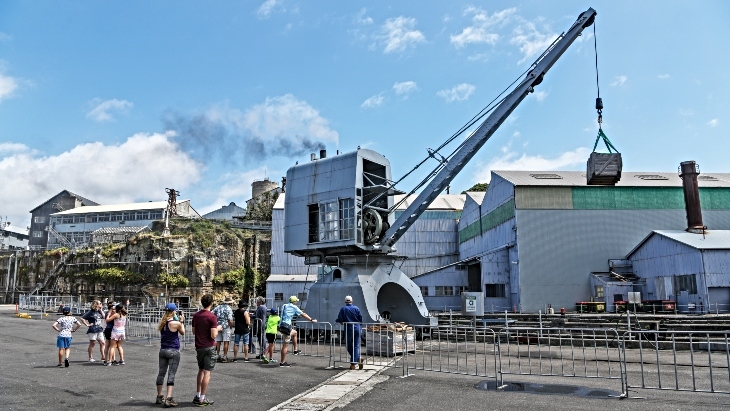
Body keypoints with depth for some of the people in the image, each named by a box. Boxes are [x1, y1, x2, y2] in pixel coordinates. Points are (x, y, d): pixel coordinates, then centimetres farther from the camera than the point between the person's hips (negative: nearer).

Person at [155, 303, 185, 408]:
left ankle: (159, 397, 23)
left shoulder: (162, 323, 3)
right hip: (173, 351, -6)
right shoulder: (176, 323, -15)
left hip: (163, 350, 6)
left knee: (161, 373, 13)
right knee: (171, 374, -4)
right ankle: (168, 399, -9)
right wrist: (182, 321, 10)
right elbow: (182, 332, 2)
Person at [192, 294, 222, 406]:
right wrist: (217, 329, 0)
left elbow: (193, 331, 14)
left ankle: (198, 396, 22)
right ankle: (202, 399, 1)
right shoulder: (212, 317, -15)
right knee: (207, 372, -1)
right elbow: (213, 335, -18)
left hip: (198, 347, 6)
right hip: (209, 347, -6)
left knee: (201, 370, 19)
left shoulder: (195, 315, 5)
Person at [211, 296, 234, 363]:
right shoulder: (228, 309, -9)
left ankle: (217, 355, 15)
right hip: (226, 326, -5)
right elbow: (230, 320, -15)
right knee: (226, 342, 1)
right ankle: (224, 357, 2)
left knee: (218, 342, 11)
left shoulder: (218, 307, 8)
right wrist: (231, 325, 3)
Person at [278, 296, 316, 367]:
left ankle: (295, 350, 31)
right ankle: (282, 362, 0)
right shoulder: (294, 307, 0)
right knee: (285, 345, -3)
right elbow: (303, 314, 5)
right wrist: (311, 320, 15)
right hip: (286, 326, -8)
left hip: (281, 325, 8)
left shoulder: (284, 306, 17)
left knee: (294, 333, 31)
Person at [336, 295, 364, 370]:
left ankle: (358, 358, 2)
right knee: (356, 346, 5)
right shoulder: (356, 308, 2)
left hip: (348, 330, -2)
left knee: (349, 346, 11)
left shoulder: (343, 309, -3)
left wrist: (342, 322, 14)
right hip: (357, 329, 2)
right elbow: (361, 318, 2)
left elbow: (339, 319, -7)